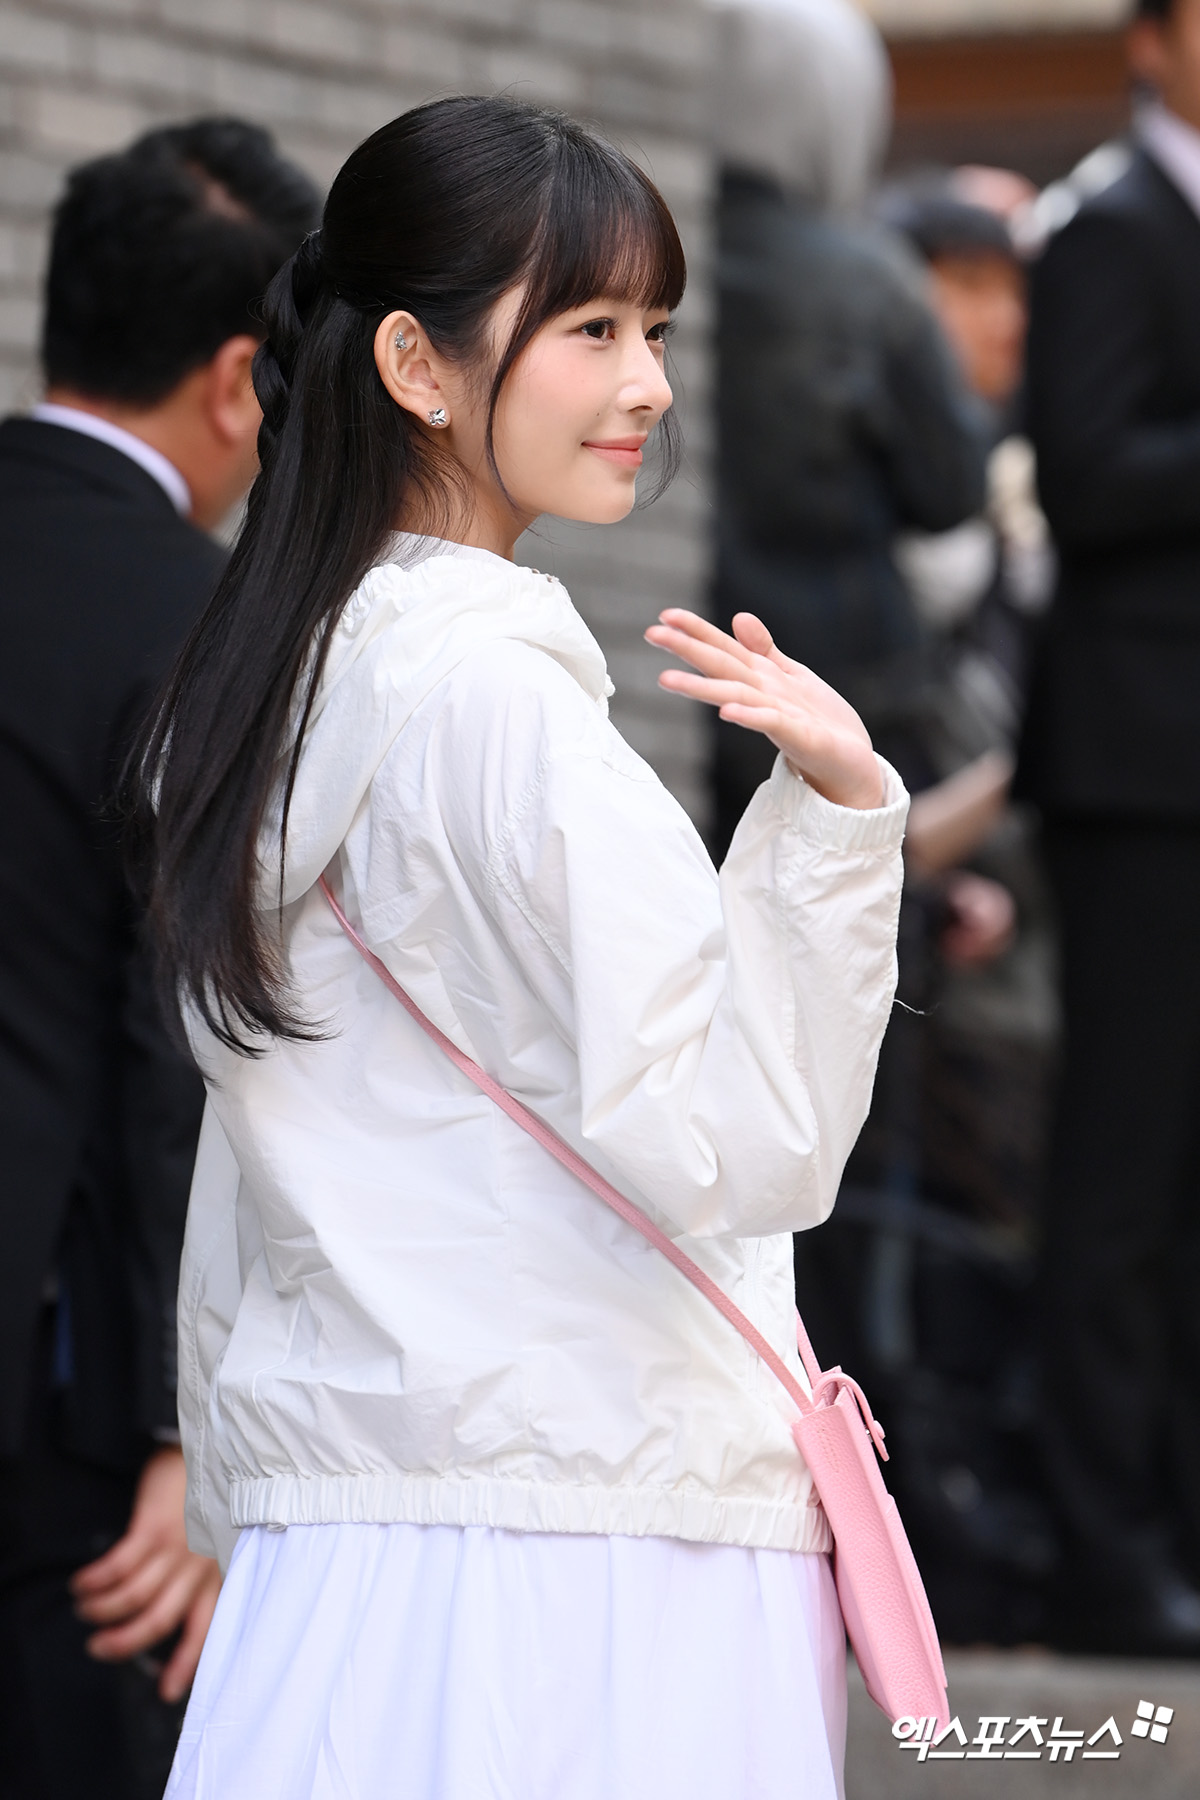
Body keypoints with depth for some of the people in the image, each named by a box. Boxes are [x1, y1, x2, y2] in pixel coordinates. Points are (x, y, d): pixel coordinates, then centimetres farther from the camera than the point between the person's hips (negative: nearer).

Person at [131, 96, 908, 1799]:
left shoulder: (267, 686, 13)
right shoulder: (498, 701, -14)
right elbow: (733, 1155, -15)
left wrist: (242, 1524, 23)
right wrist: (836, 815, -19)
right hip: (582, 1564, -9)